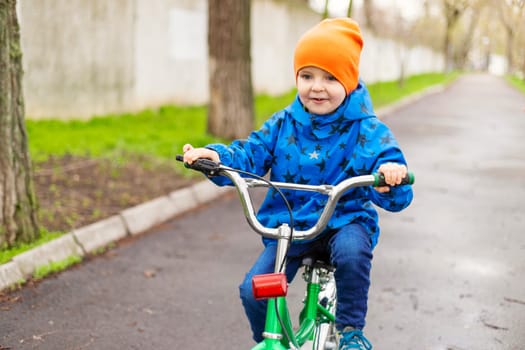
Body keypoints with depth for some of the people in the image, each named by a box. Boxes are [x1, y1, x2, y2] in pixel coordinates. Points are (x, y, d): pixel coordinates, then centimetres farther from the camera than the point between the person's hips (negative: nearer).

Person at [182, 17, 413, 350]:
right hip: (288, 226, 3)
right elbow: (250, 154, -1)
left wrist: (391, 179, -40)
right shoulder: (283, 125, 3)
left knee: (352, 252, -36)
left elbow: (396, 197, -15)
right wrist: (215, 156, -23)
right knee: (253, 290, -13)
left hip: (345, 221, -2)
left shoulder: (367, 130, -8)